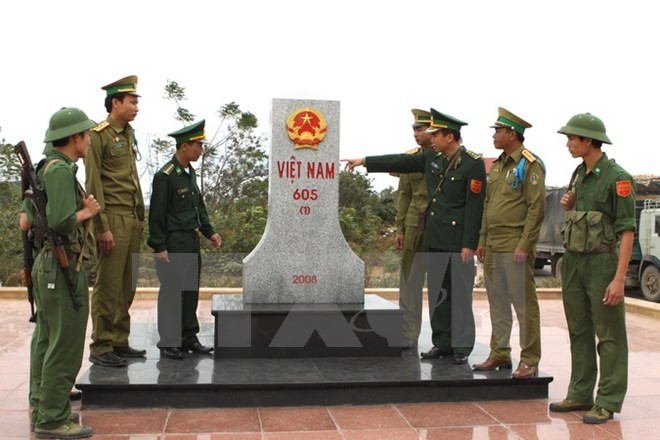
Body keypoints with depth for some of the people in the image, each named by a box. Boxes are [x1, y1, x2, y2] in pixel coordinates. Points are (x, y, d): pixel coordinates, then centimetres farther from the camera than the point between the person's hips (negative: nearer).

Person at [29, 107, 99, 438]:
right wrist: (87, 212, -9)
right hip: (63, 266, -10)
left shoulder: (45, 167, 13)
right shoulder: (61, 169, -17)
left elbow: (29, 213, 20)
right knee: (65, 345, -4)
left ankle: (41, 408, 27)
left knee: (46, 340, 17)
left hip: (46, 264, 10)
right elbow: (61, 221, -28)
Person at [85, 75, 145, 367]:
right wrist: (103, 227, -15)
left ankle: (120, 342, 19)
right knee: (108, 286, -3)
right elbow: (93, 184, -12)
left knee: (127, 286, 10)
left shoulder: (129, 135, 18)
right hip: (113, 219, -8)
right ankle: (101, 348, 6)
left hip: (132, 219, 8)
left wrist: (141, 217, 16)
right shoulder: (99, 135, -7)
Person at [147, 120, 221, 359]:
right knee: (172, 292, -1)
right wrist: (159, 247, -17)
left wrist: (209, 232, 14)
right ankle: (168, 342, 9)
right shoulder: (165, 176, -14)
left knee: (191, 290, 12)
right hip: (173, 243, -9)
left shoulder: (190, 172, 13)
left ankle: (189, 337, 22)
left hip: (191, 241, 9)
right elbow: (156, 213, -15)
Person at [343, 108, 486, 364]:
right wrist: (364, 161, 15)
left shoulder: (473, 164, -10)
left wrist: (469, 245, -16)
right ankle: (442, 344, 21)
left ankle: (462, 347, 10)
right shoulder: (432, 158, 9)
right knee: (437, 294, 11)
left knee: (460, 295, 0)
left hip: (459, 241, -7)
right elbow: (400, 161, 15)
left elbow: (474, 207, -13)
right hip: (435, 239, 7)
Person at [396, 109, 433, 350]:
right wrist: (400, 228, 7)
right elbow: (404, 195, 10)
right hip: (414, 227, 4)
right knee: (409, 281, 5)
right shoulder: (410, 158, 8)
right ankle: (408, 335, 16)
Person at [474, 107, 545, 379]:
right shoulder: (497, 165, 17)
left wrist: (524, 245, -17)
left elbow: (537, 208, -13)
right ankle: (499, 354, 23)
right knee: (497, 302, 13)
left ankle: (529, 360, 5)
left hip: (515, 246, -8)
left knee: (524, 303, -3)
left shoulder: (529, 165, -9)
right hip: (493, 245, 8)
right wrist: (483, 240, 16)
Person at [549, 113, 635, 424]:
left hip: (602, 261, -8)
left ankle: (608, 402, 6)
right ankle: (580, 394, 22)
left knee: (609, 335, 0)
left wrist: (619, 278, -21)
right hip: (573, 259, 8)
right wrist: (568, 205, 3)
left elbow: (627, 231, -16)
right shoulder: (578, 174, 12)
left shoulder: (617, 177, -11)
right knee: (579, 331, 13)